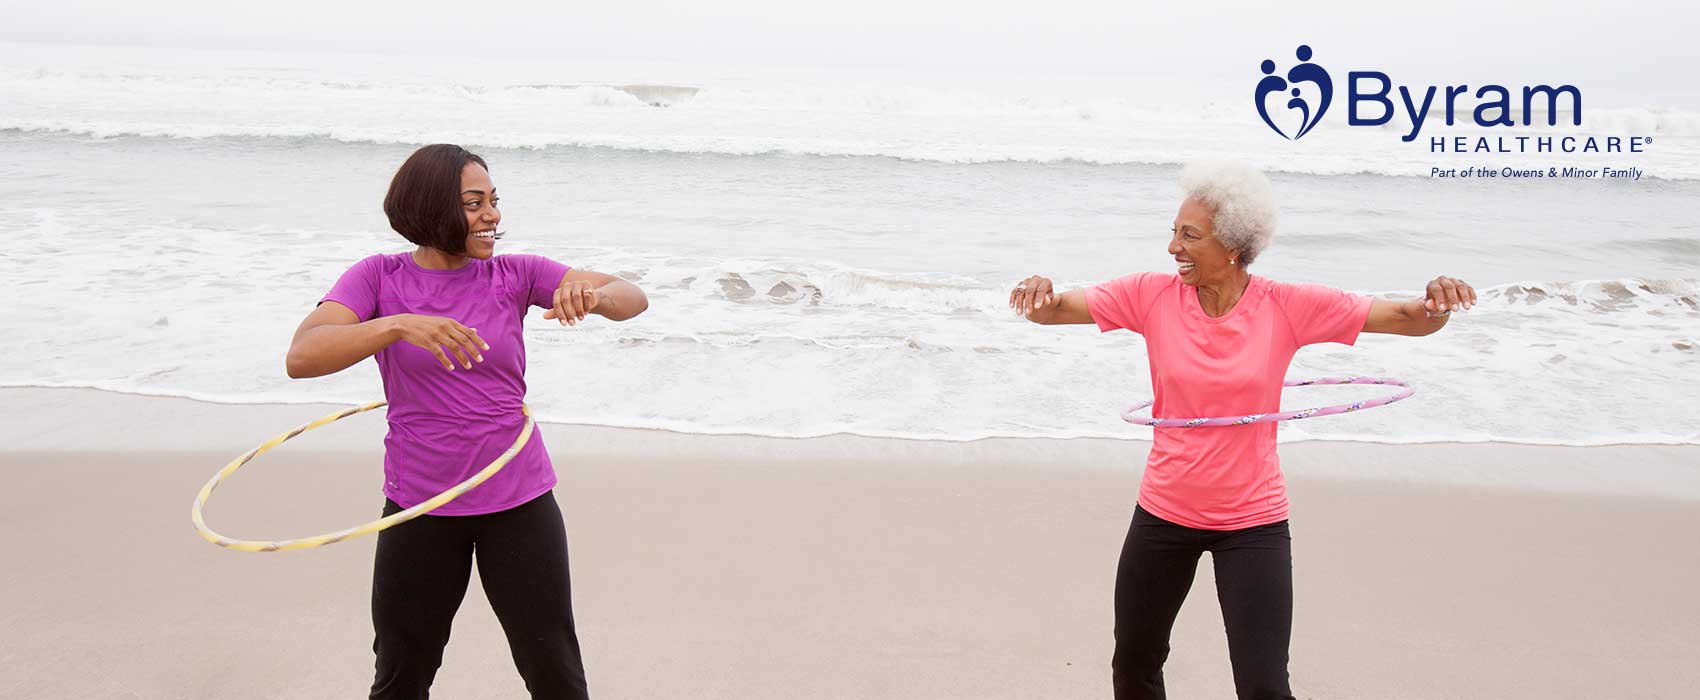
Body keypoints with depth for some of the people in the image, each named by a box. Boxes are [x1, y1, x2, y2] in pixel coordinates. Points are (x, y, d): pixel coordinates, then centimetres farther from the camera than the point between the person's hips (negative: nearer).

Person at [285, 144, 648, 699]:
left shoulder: (514, 275, -2)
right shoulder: (380, 277, -5)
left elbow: (634, 299, -7)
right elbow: (302, 356, -19)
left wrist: (591, 295, -30)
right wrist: (397, 325, -35)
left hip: (519, 499, 1)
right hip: (419, 506, 0)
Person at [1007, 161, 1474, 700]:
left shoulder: (1287, 307, -11)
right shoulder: (1153, 296, -8)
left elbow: (1410, 320, -9)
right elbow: (1055, 309, -8)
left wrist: (1438, 302, -31)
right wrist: (1039, 294, -31)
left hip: (1252, 520, -2)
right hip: (1164, 512, 2)